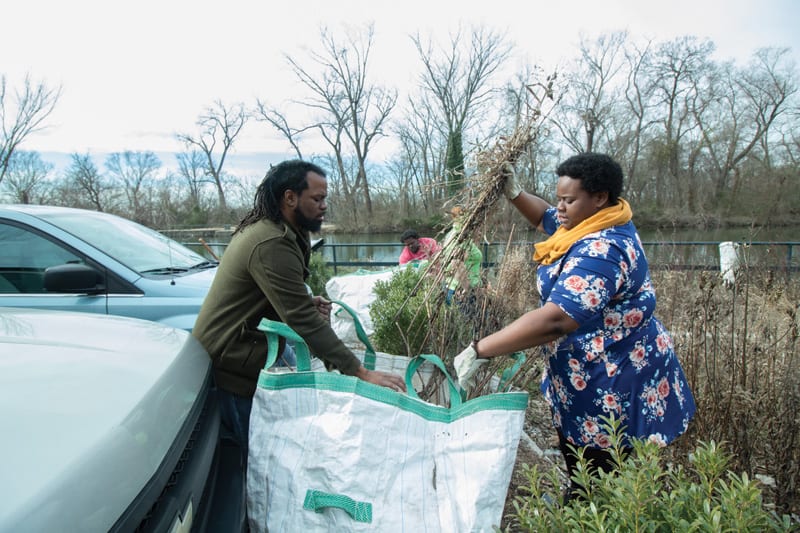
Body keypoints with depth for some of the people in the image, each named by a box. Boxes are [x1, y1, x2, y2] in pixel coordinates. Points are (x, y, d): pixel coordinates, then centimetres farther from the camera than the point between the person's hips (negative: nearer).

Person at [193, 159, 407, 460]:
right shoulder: (272, 244, -25)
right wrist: (361, 373, -29)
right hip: (232, 365, -10)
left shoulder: (263, 229, 9)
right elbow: (304, 321, -29)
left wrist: (307, 305, -2)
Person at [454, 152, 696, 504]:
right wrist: (514, 193, 6)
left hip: (611, 394, -10)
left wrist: (480, 351, -38)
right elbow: (546, 218, 24)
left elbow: (553, 320, -40)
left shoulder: (600, 251, -29)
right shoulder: (594, 225, 3)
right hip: (584, 380, 10)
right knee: (581, 478, 24)